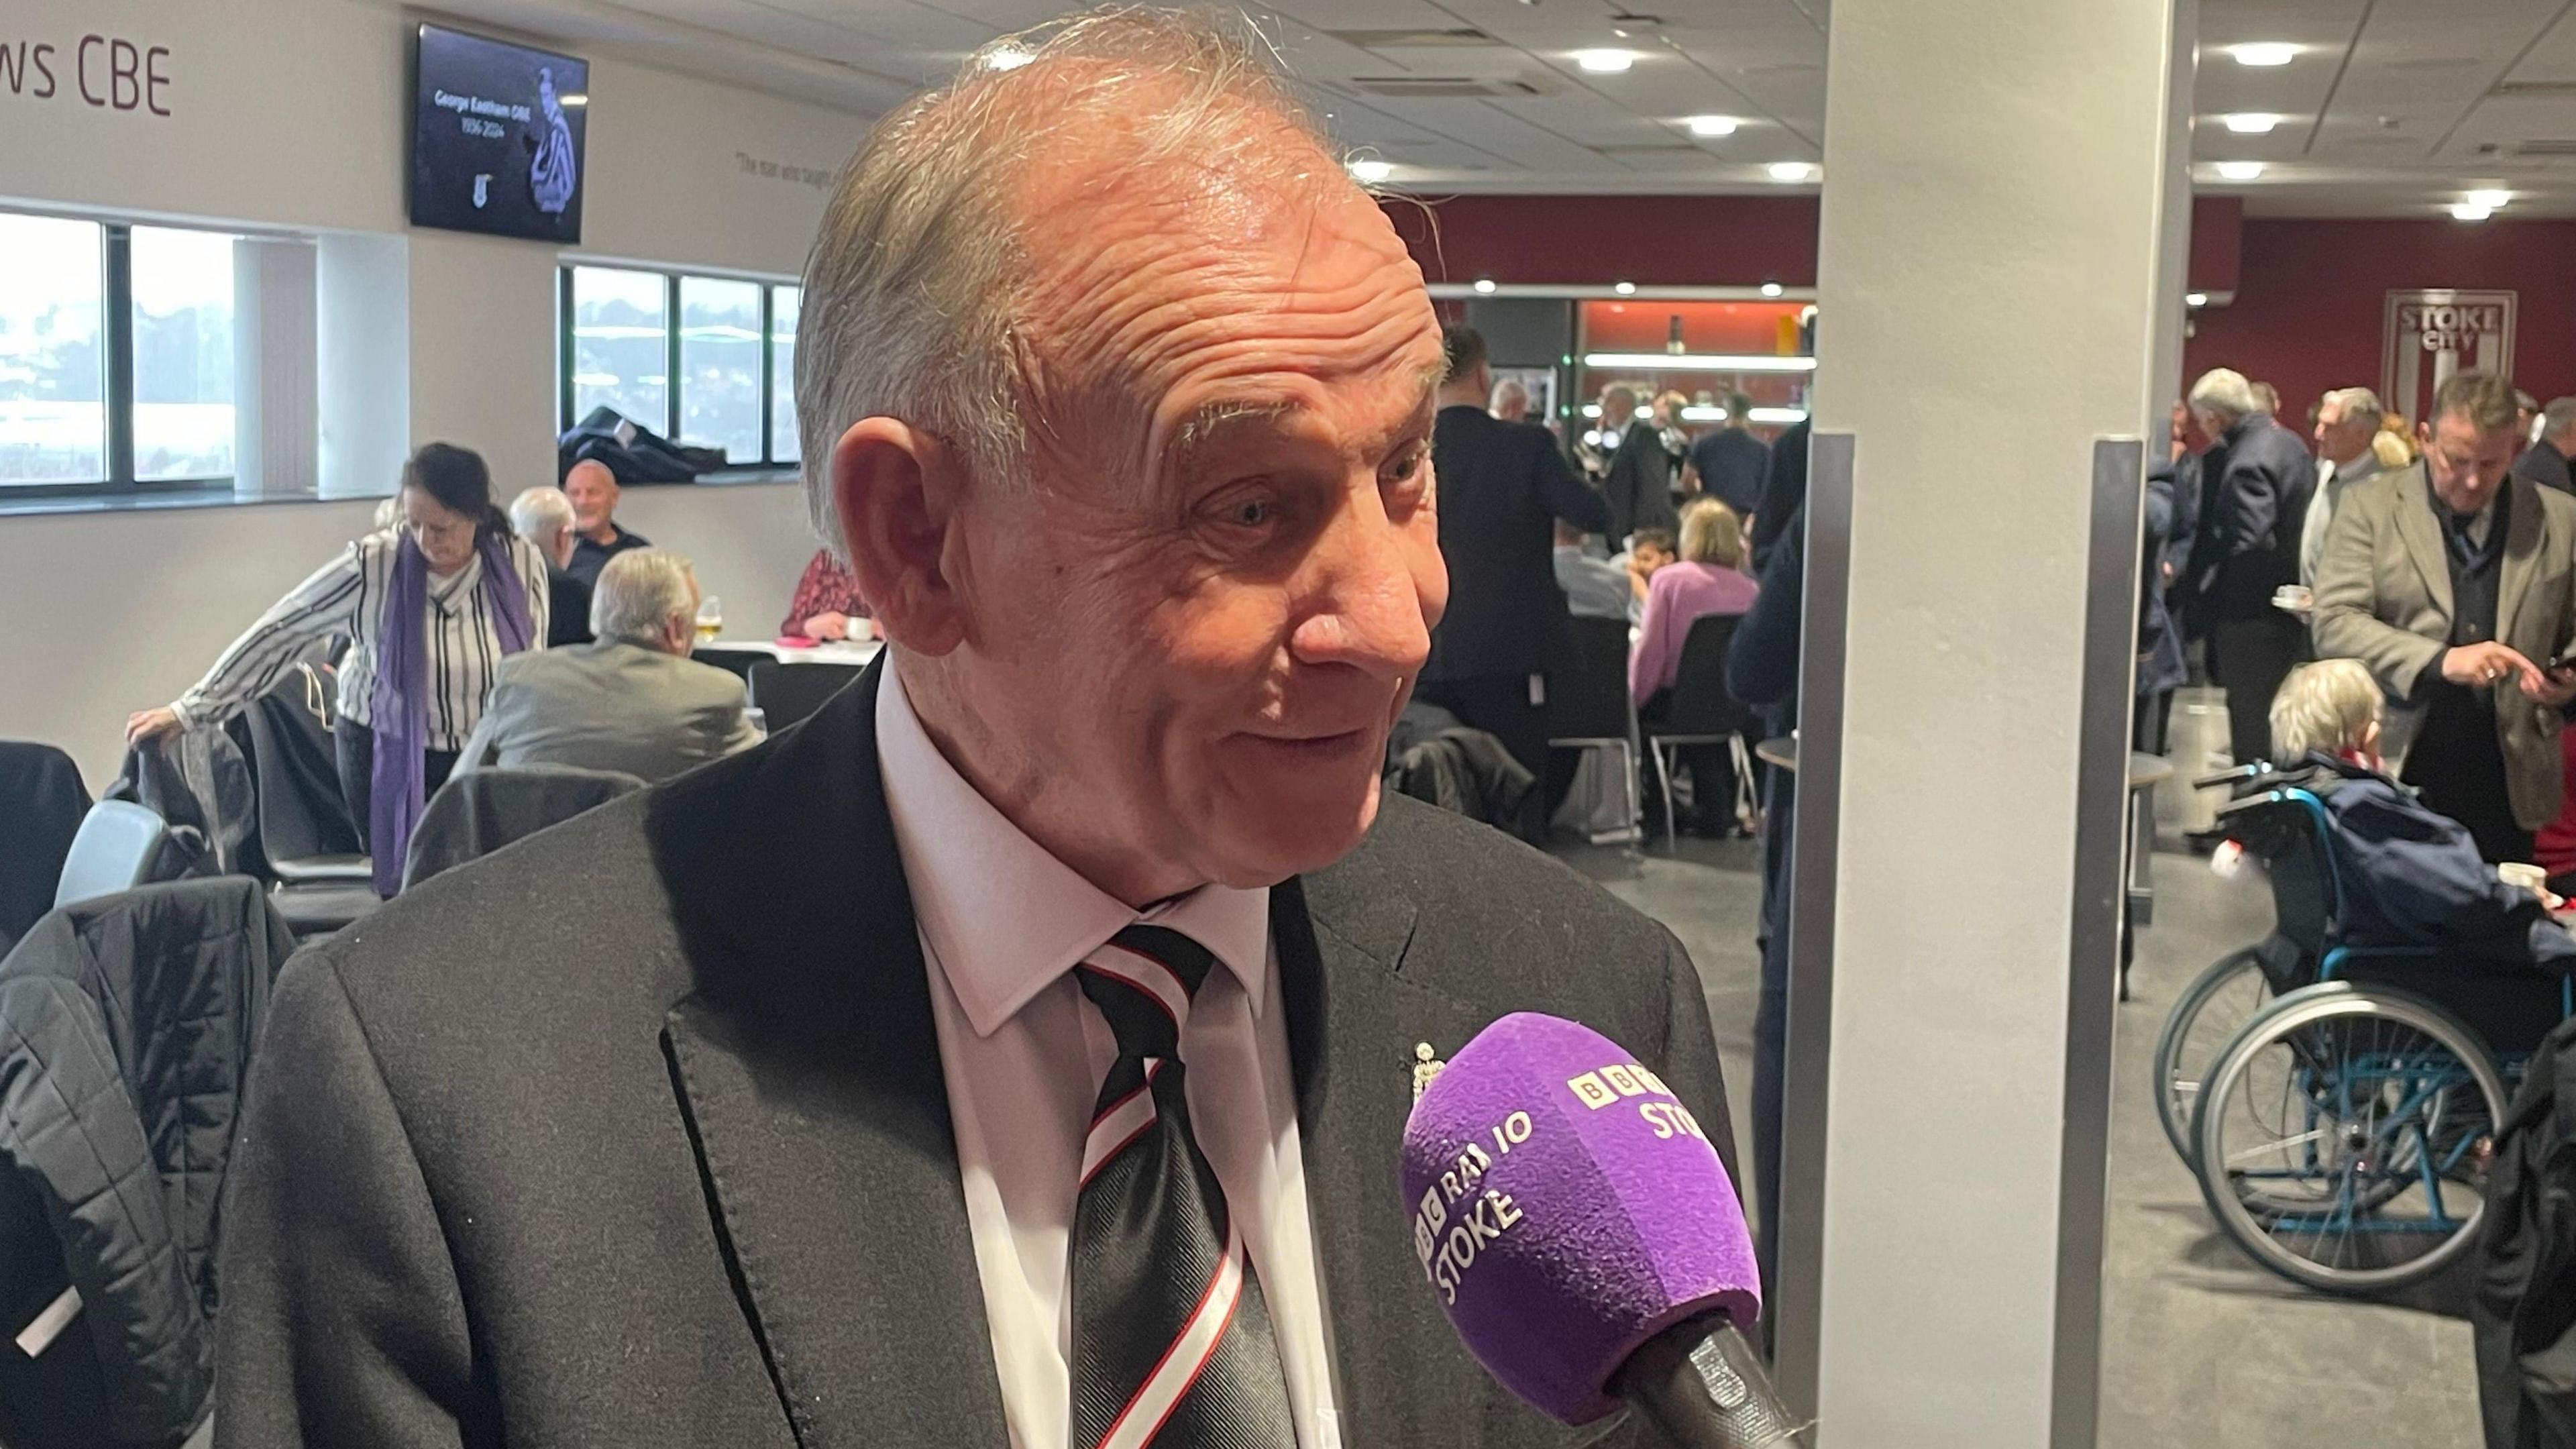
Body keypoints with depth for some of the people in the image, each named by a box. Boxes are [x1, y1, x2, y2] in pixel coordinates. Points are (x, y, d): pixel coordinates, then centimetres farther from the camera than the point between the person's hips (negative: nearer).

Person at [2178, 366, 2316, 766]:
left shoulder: (2247, 463, -19)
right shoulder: (2290, 444, 11)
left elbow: (2248, 546, -25)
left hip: (2252, 620, -10)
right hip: (2291, 610, 10)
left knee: (2252, 731, -3)